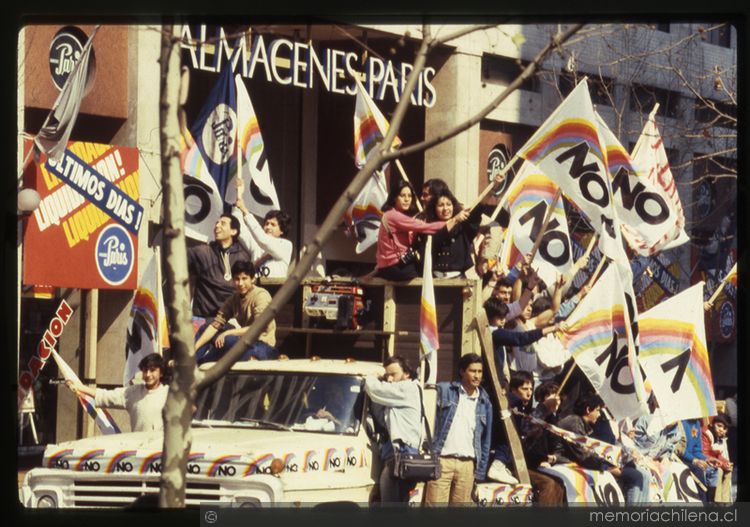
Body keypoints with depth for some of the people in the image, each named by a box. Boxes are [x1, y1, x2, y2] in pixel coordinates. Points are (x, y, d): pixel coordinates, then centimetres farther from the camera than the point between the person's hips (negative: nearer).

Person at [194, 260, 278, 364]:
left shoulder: (261, 295, -14)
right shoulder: (234, 299, 5)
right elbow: (215, 324, -1)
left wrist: (228, 332, -25)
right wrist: (195, 347, -12)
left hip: (262, 346, -8)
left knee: (229, 340, -33)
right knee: (204, 328, 6)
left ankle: (199, 363, -14)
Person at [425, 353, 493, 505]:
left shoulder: (484, 403, 13)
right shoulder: (444, 391, 2)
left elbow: (485, 441, 16)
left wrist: (480, 473, 11)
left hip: (467, 464, 4)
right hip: (441, 460, -4)